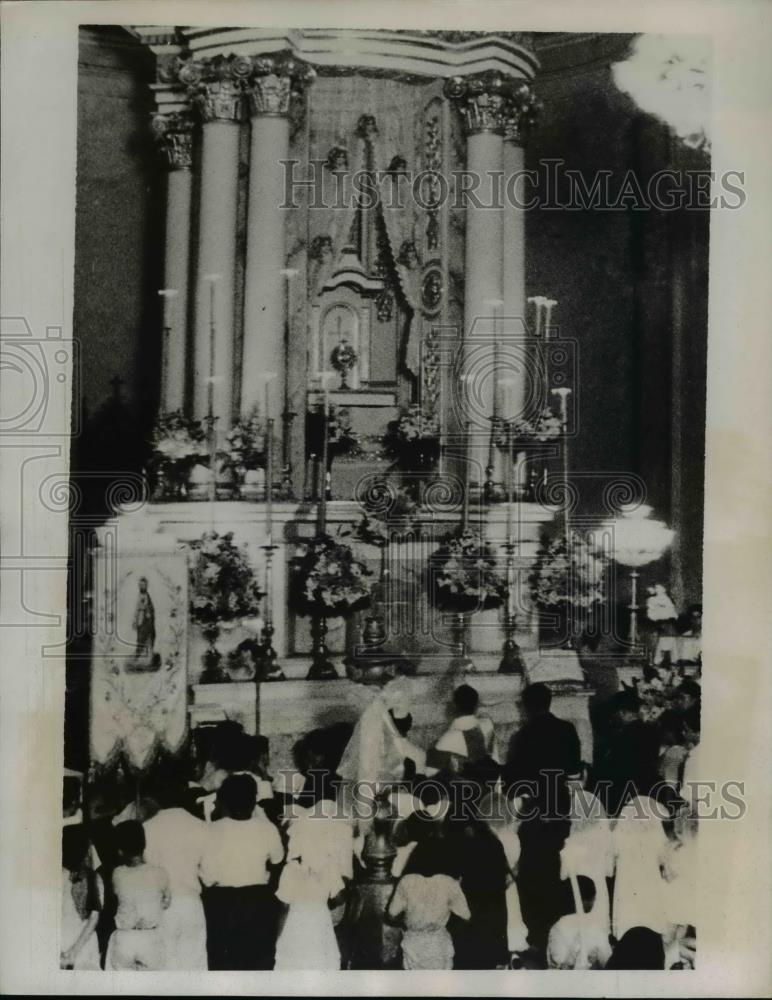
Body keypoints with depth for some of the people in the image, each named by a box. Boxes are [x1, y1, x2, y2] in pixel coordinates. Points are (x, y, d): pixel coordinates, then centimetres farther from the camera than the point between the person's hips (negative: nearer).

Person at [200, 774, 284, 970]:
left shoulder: (213, 830, -18)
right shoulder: (266, 828, -10)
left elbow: (208, 877, -16)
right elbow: (277, 858, 9)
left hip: (222, 903, -2)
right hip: (259, 902, 2)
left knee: (223, 961, 12)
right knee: (260, 957, 15)